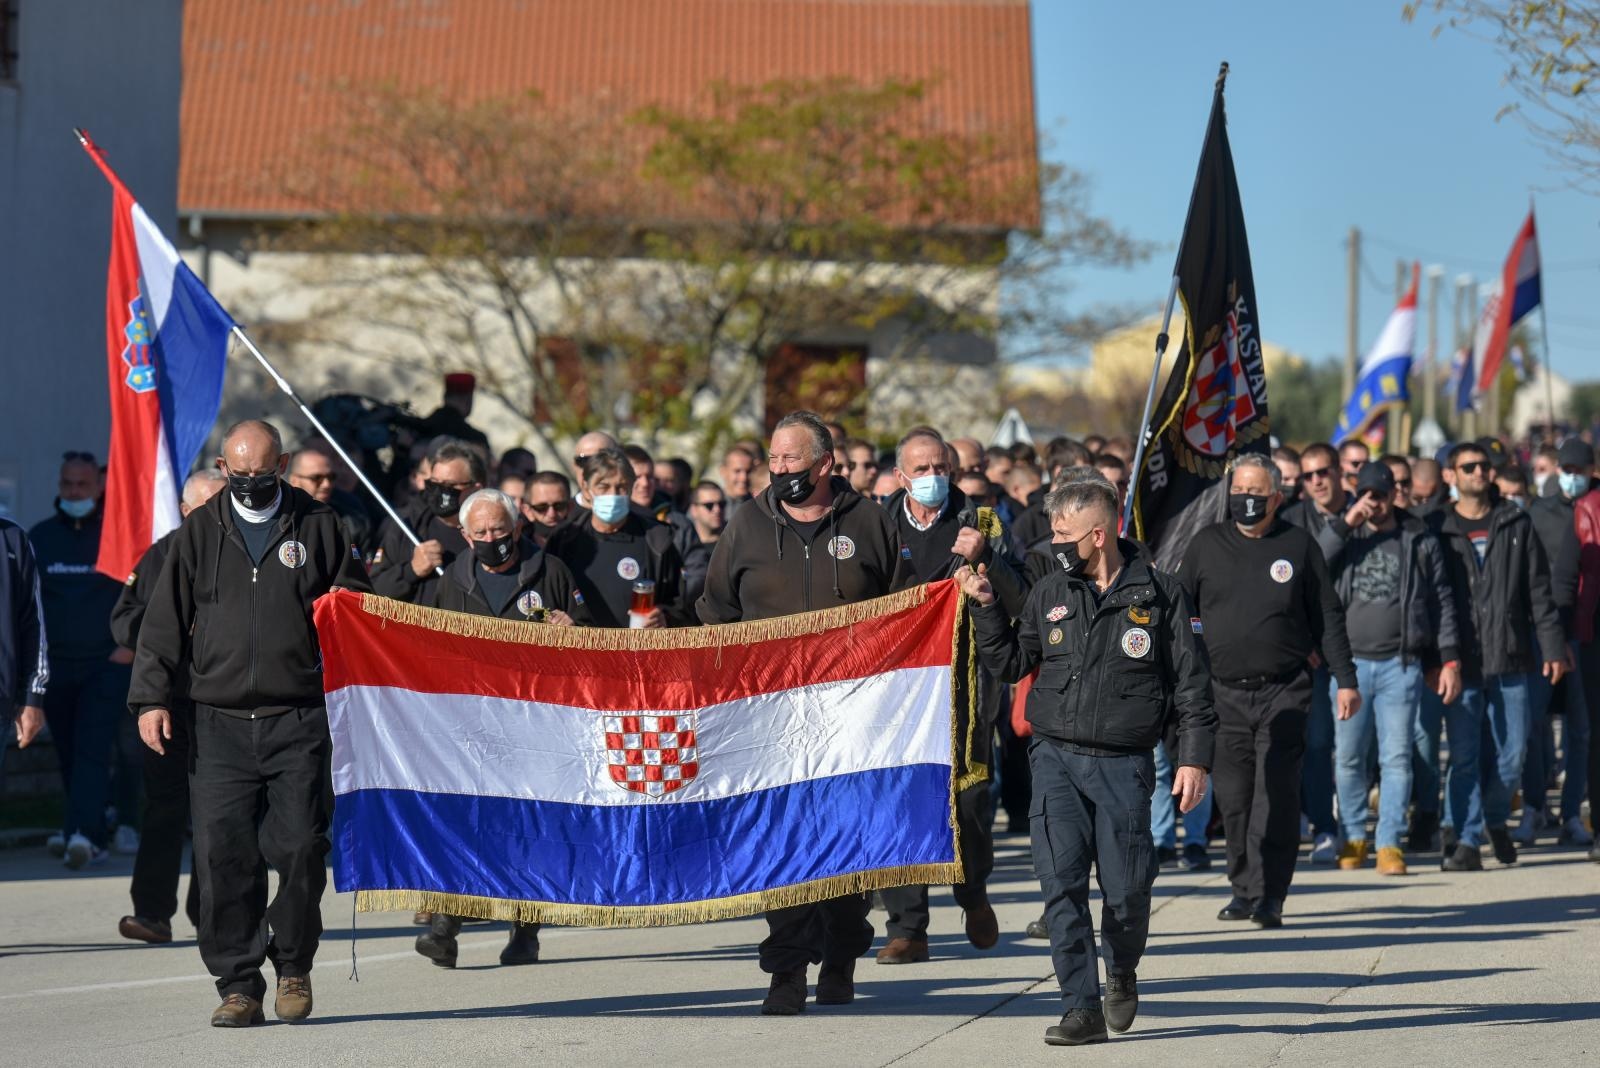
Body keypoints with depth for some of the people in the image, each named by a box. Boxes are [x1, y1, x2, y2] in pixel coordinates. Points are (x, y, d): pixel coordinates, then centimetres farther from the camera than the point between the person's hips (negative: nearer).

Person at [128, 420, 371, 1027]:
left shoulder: (317, 527, 9)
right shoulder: (200, 532, 11)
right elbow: (166, 620, 10)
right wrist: (152, 696, 1)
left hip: (299, 721, -1)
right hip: (221, 722, 1)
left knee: (300, 847, -6)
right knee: (223, 856, -5)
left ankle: (294, 967, 14)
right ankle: (238, 986, 3)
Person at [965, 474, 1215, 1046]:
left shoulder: (1159, 594, 0)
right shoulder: (1050, 593, 8)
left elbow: (1190, 682, 2)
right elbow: (1011, 663, 17)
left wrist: (1194, 757, -4)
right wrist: (986, 607, 4)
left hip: (1124, 764, -2)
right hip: (1057, 758, 2)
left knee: (1126, 891, -1)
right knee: (1062, 882, -10)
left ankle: (1123, 973, 30)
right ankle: (1082, 1008, -6)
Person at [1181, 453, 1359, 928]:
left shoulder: (1298, 546, 5)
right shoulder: (1206, 545, 8)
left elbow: (1328, 617, 8)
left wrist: (1345, 679, 4)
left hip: (1284, 693, -2)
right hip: (1223, 693, 2)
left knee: (1276, 795, -10)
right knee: (1233, 797, 3)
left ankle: (1269, 894, -10)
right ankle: (1244, 888, 15)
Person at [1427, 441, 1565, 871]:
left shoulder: (1516, 524, 8)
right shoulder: (1437, 529, 3)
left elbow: (1539, 591, 8)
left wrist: (1552, 647, 2)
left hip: (1510, 659, 2)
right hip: (1461, 661, -2)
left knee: (1510, 755, 5)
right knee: (1464, 755, -3)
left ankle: (1496, 819, 29)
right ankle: (1463, 839, 2)